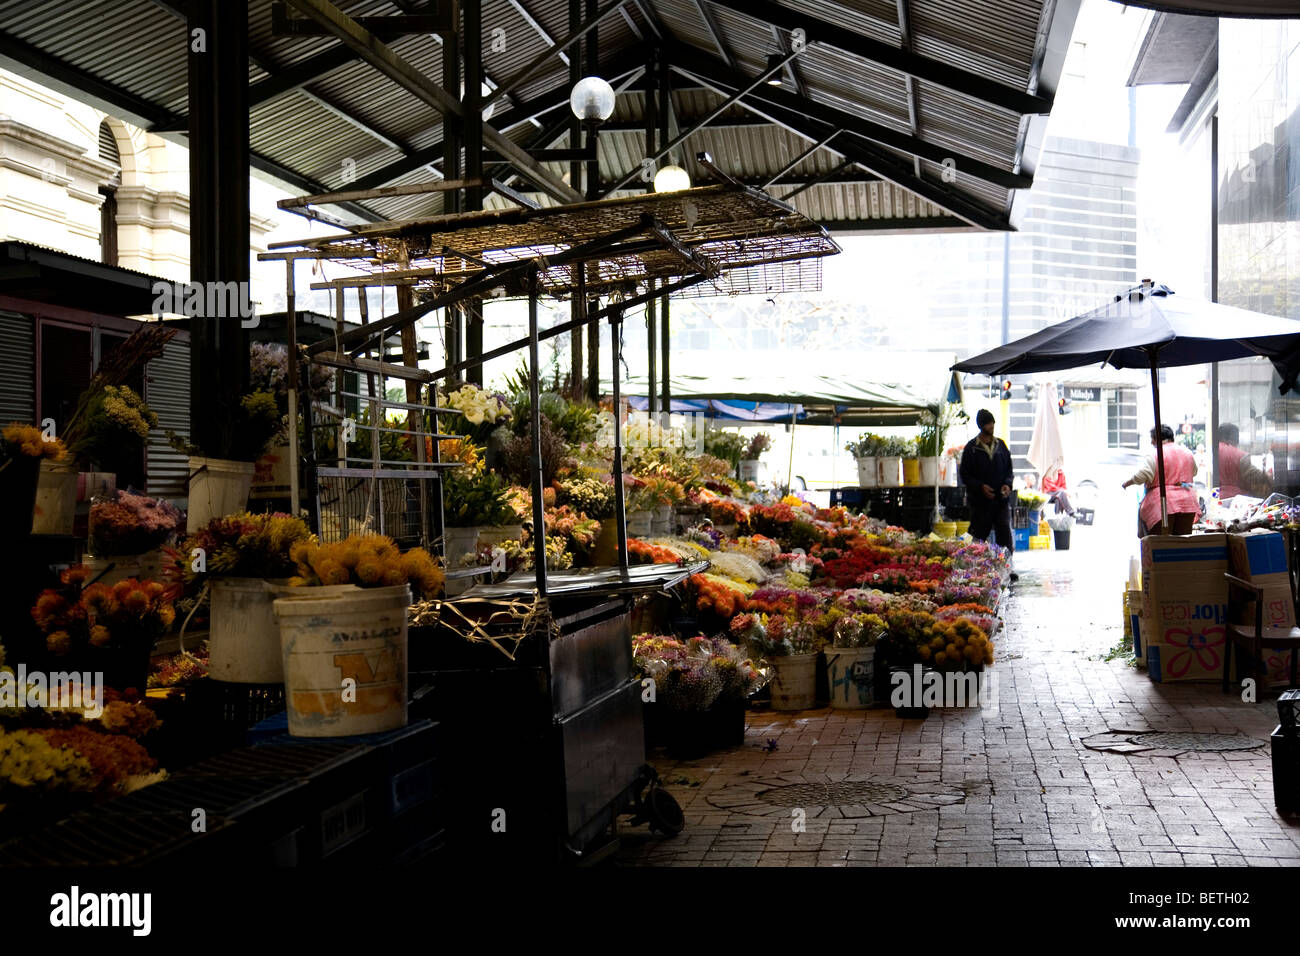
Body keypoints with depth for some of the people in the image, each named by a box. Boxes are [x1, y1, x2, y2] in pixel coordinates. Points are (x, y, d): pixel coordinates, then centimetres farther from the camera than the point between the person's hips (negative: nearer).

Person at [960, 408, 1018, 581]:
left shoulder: (1001, 445, 11)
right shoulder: (971, 448, 0)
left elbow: (1009, 470, 18)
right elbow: (965, 475, 1)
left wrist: (1007, 484, -2)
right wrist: (980, 487, -14)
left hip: (1001, 499, 3)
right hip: (980, 500, -3)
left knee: (1005, 533, -5)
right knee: (978, 535, 0)